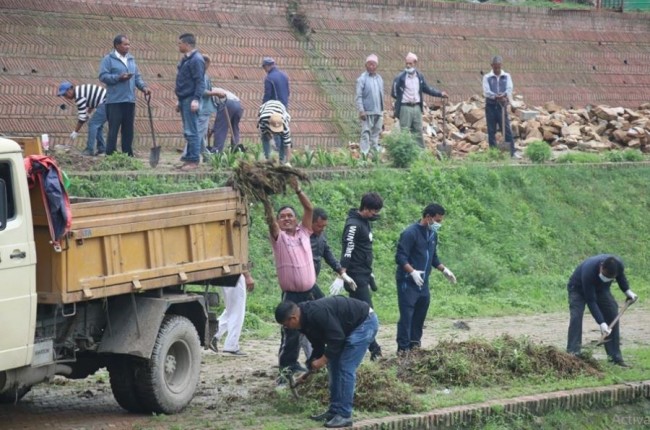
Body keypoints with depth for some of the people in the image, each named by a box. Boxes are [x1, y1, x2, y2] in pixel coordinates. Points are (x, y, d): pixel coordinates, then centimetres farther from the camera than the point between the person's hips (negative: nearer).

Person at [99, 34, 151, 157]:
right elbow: (103, 76, -11)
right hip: (115, 101, -6)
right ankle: (110, 156, -4)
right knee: (113, 129, -6)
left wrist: (143, 87, 1)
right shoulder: (108, 59, -3)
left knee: (128, 130, 9)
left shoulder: (131, 60, 17)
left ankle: (128, 155, 14)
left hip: (129, 101, 6)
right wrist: (118, 78, -21)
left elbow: (137, 77, 19)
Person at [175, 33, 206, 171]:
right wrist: (180, 102, 24)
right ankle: (189, 158, 16)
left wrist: (196, 99, -26)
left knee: (191, 132, -9)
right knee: (188, 132, 12)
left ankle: (194, 160, -9)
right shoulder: (186, 59, 18)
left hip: (190, 101, -10)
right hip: (184, 100, 10)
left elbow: (200, 82, -19)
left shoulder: (196, 60, -13)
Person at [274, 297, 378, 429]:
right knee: (334, 365, 10)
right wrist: (309, 368, 13)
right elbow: (318, 346, 14)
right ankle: (334, 411, 16)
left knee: (345, 368, -13)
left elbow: (337, 339, -29)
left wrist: (323, 360, -22)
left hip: (365, 322, -10)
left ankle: (344, 415, -10)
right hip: (351, 327, 10)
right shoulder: (306, 319, 3)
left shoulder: (317, 314, -30)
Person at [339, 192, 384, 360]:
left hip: (364, 274, 10)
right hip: (356, 275, -10)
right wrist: (344, 274, -30)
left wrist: (370, 273, 23)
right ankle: (374, 349, -10)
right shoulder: (353, 225, -15)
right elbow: (347, 250, -23)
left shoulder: (365, 222, 14)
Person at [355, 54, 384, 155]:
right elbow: (359, 96, -8)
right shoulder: (362, 79, -4)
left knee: (376, 133, 10)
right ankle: (365, 154, -10)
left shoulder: (379, 78, 14)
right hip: (367, 112, -6)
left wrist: (382, 110, 15)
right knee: (366, 133, -9)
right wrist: (361, 111, -16)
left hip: (378, 112, 6)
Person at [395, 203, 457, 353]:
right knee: (407, 316, -9)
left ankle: (414, 345, 22)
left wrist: (444, 270, 9)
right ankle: (403, 349, -6)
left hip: (423, 283, 8)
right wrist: (412, 272, -31)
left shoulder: (432, 234, 11)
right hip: (408, 283, -8)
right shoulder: (410, 233, -15)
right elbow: (400, 257, -19)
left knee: (420, 315, 12)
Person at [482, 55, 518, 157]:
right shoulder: (487, 77, 3)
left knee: (507, 129, -3)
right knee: (491, 130, 2)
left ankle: (512, 152, -2)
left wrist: (504, 96, -26)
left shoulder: (506, 76, 7)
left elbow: (509, 89, -5)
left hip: (502, 105, 0)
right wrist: (496, 96, -25)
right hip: (491, 105, 0)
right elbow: (486, 91, -8)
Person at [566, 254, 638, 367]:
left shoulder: (618, 264, -29)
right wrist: (601, 323, -41)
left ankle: (615, 356, 3)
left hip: (601, 289, 5)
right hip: (579, 289, -5)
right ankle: (572, 354, -25)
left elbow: (621, 275, 2)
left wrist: (627, 290, -8)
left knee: (613, 316, -4)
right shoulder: (589, 271, -44)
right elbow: (591, 301, -38)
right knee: (576, 317, -25)